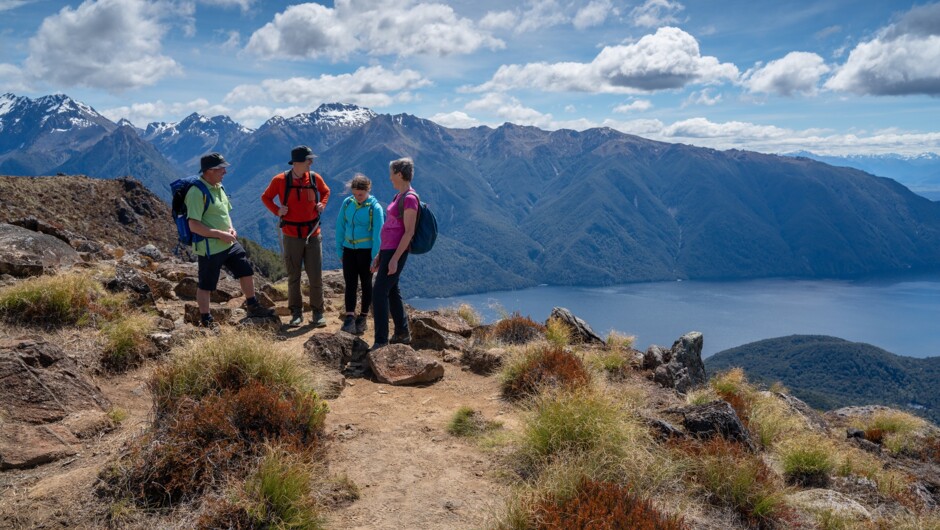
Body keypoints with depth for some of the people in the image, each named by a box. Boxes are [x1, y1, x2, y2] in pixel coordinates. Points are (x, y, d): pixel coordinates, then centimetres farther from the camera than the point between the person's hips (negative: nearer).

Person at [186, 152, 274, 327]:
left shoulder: (218, 187, 8)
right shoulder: (197, 192, -21)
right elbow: (194, 226, -25)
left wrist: (231, 229, 3)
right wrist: (221, 234, -22)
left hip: (229, 243, 9)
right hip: (209, 248, -9)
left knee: (246, 272, 15)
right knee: (205, 285, 6)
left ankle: (253, 307, 30)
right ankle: (206, 321, 20)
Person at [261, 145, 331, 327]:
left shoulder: (315, 178, -1)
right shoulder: (280, 180, -7)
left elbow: (326, 191, 20)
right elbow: (266, 197, 8)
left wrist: (322, 204, 2)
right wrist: (276, 210, -8)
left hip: (313, 234, 1)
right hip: (291, 236, -1)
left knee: (316, 276, 1)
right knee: (293, 276, 8)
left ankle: (318, 312, 13)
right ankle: (296, 313, 19)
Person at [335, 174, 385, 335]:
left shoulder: (375, 208, -11)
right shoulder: (347, 203, 0)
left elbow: (378, 234, -12)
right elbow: (340, 227, 8)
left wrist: (375, 258, -13)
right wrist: (339, 249, 8)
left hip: (366, 250, -3)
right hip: (349, 249, 3)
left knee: (366, 284, 9)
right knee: (350, 283, -2)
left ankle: (363, 317, 19)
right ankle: (349, 317, -4)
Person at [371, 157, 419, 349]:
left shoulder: (410, 198, -14)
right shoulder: (399, 196, 15)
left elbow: (409, 232, -18)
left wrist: (394, 258, -21)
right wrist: (380, 255, 19)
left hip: (396, 252, -10)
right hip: (388, 250, 10)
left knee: (379, 292, -11)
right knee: (392, 291, 15)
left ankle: (381, 341, -7)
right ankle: (402, 334, 27)